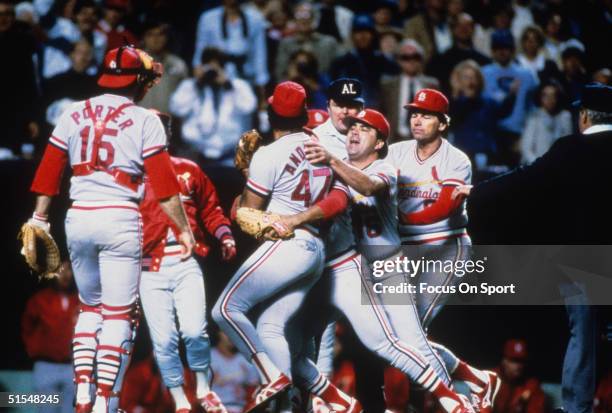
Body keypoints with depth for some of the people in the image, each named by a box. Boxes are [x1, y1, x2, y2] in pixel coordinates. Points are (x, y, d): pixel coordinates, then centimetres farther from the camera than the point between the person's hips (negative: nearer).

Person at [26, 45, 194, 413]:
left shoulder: (73, 114, 9)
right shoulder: (145, 121, -2)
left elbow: (49, 172, 10)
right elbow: (164, 183, -6)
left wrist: (39, 219, 17)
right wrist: (184, 229, 1)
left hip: (79, 218, 4)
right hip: (120, 219, -4)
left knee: (91, 306, 20)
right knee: (119, 315, 1)